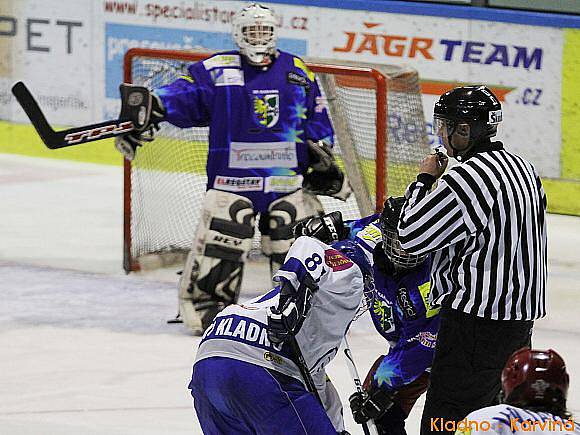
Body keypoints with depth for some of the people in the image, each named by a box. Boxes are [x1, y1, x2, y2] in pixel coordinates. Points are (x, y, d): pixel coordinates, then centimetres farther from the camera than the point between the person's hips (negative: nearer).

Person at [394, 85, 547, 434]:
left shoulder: (468, 178, -18)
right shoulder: (524, 168, 11)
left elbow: (410, 238, -12)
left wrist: (424, 179, -1)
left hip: (478, 320, -10)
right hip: (521, 318, 10)